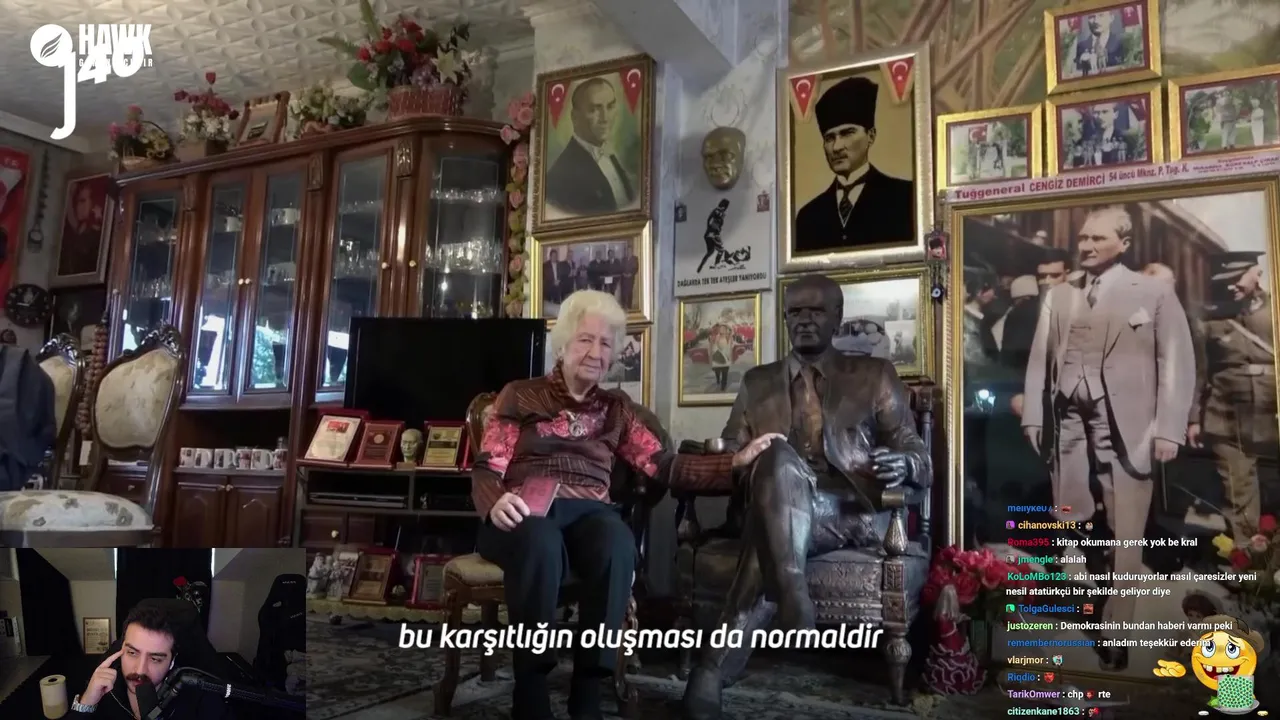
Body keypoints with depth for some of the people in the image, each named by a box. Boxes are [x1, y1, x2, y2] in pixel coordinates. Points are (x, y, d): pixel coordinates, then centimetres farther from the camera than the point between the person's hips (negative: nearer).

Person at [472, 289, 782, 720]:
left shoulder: (615, 409, 23)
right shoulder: (520, 396, 14)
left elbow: (662, 466, 9)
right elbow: (487, 470, 5)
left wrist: (737, 461, -2)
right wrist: (495, 503, -20)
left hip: (588, 512, 2)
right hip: (527, 512, -2)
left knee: (616, 543, -34)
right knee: (540, 543, -38)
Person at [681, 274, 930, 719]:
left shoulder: (876, 376, 18)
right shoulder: (757, 383, 24)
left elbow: (919, 459, 11)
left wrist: (903, 464, -16)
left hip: (854, 511, -1)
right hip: (779, 511, 2)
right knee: (778, 458, -37)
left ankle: (713, 670, -40)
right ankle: (792, 602, -49)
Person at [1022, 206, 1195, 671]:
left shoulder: (1155, 293, 7)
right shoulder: (1058, 297, 14)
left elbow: (1178, 363, 2)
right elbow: (1039, 361, 12)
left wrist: (1168, 430, -7)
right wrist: (1033, 419, 3)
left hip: (1127, 429, -2)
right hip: (1067, 426, 2)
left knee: (1124, 538, 2)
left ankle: (1115, 636, 12)